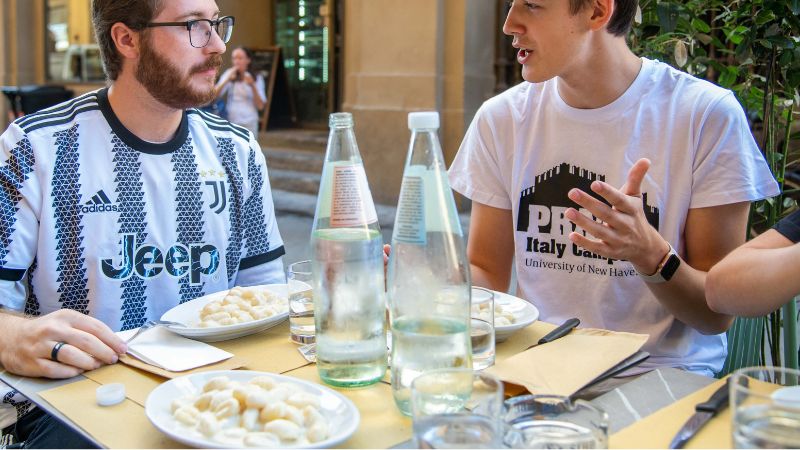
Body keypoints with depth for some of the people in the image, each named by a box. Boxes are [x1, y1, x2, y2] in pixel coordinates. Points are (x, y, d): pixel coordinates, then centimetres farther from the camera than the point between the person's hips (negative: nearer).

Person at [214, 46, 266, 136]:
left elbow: (260, 106, -4)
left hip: (249, 123, 0)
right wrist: (227, 79, -16)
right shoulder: (229, 74, 6)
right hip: (230, 122, 1)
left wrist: (252, 86, -16)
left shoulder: (257, 78, 4)